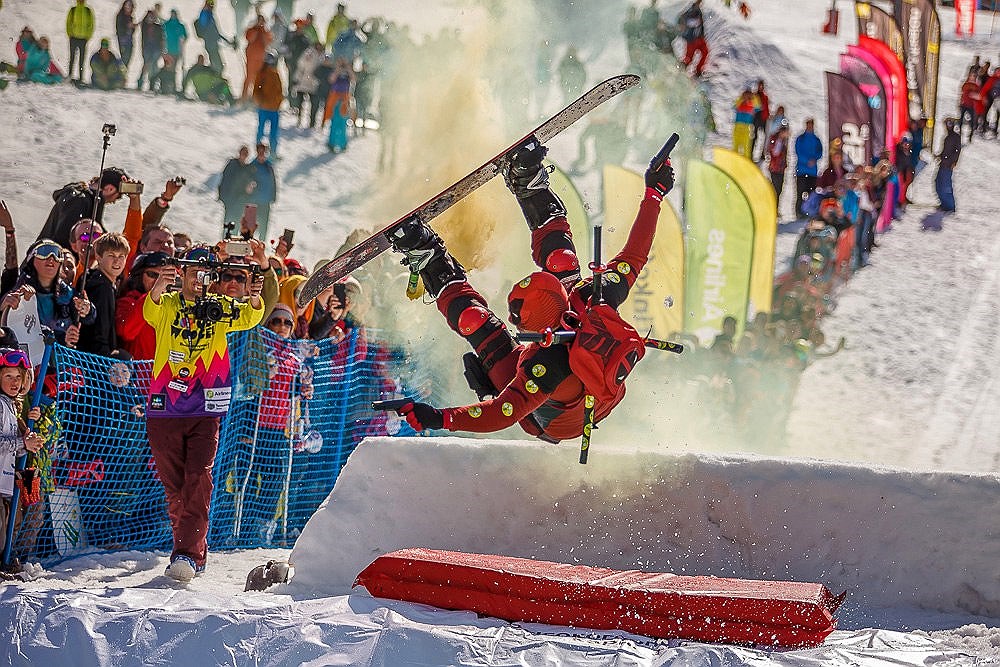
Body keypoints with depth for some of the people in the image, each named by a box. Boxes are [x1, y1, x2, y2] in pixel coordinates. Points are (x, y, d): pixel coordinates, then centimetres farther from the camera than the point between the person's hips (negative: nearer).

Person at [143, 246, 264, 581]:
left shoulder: (220, 308, 7)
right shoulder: (167, 305, 3)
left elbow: (248, 317, -10)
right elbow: (150, 311, -19)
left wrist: (255, 300, -33)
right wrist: (159, 288, -41)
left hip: (205, 411, 0)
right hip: (165, 407, 0)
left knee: (198, 481, -12)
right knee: (174, 484, 6)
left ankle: (186, 554, -16)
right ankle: (195, 550, 21)